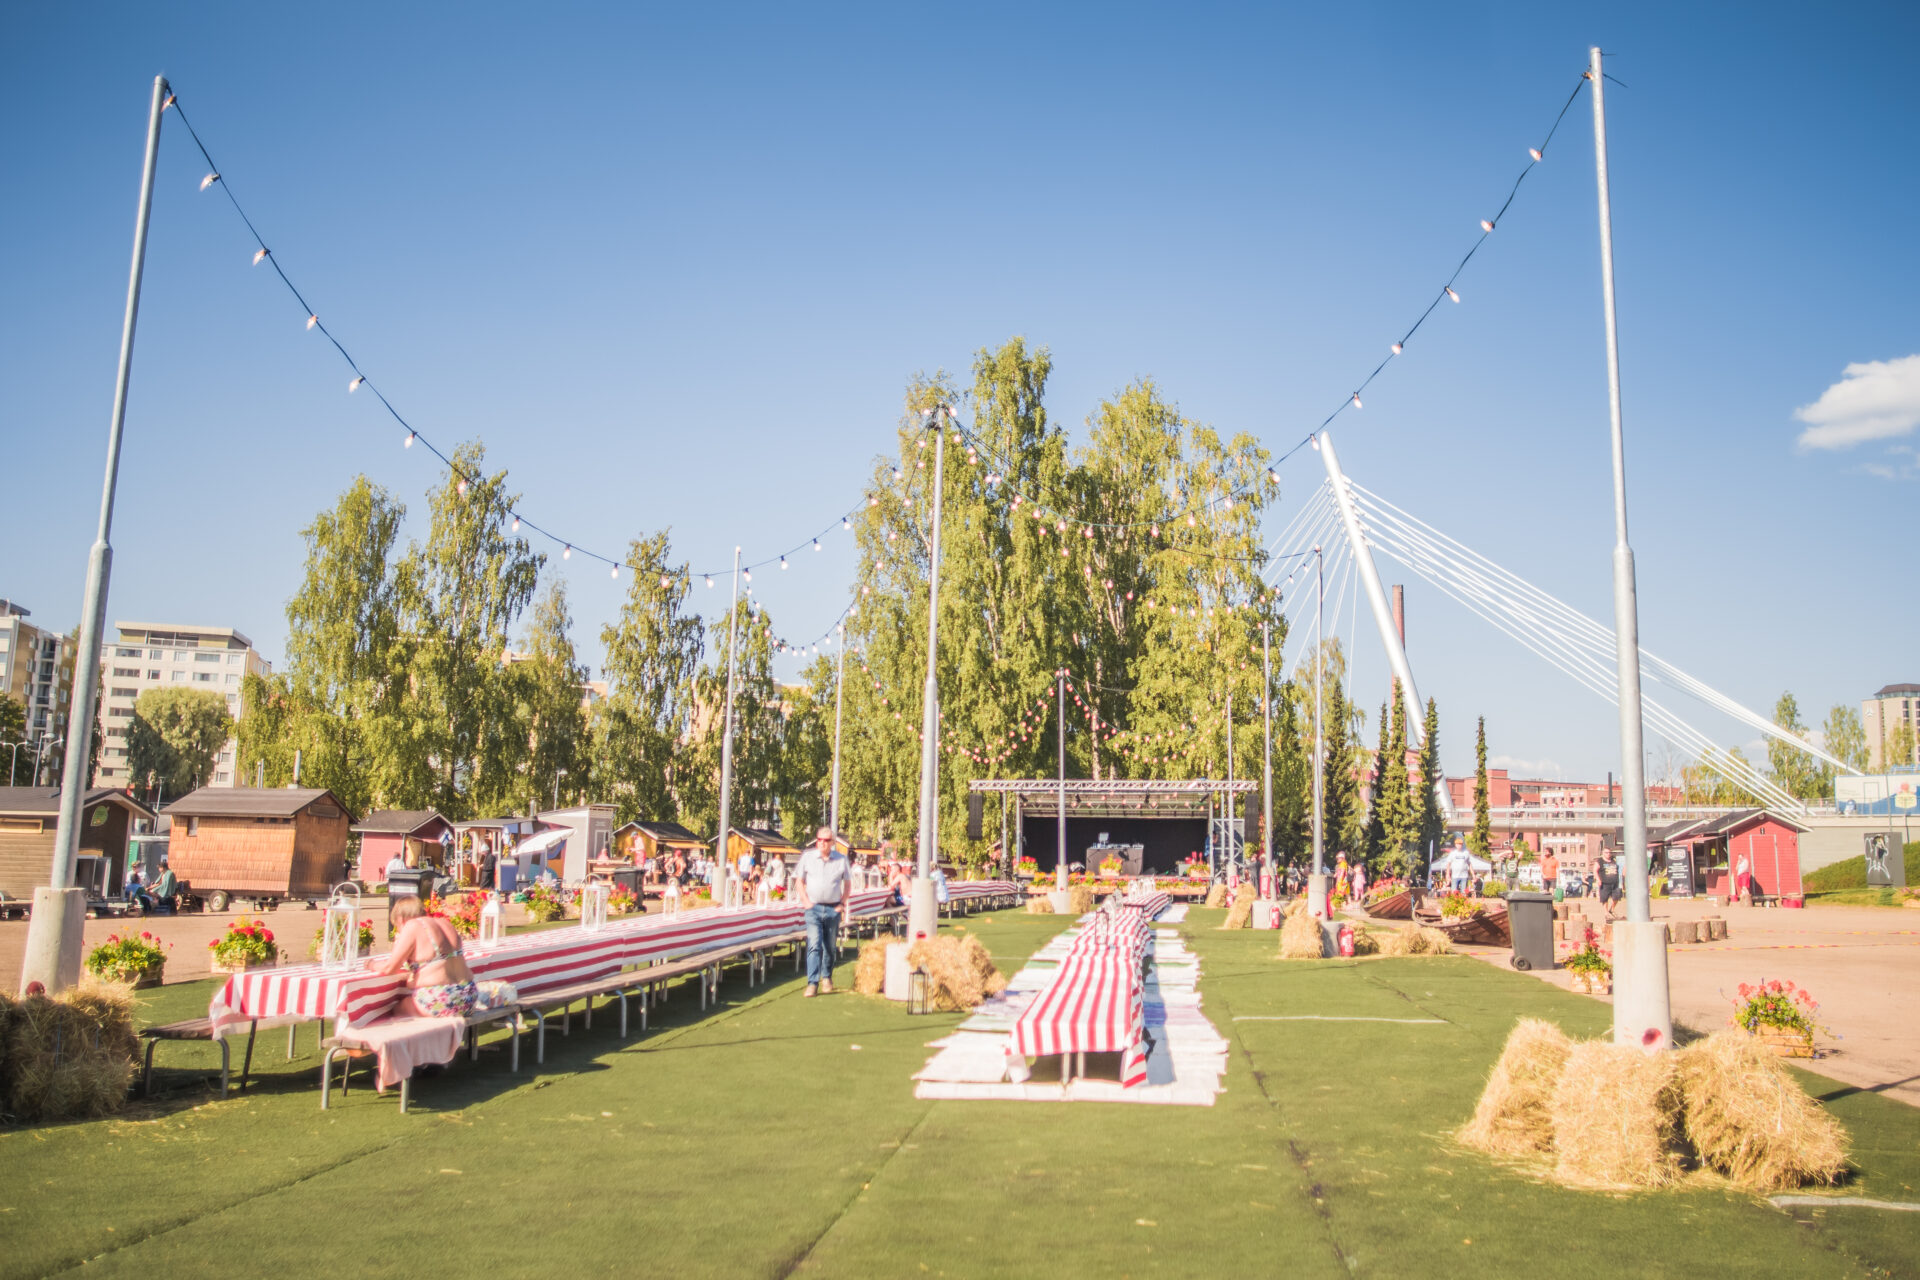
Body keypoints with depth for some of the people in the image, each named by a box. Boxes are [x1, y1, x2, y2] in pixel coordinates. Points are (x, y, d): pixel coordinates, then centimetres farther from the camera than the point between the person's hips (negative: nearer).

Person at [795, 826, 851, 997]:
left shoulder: (841, 859, 3)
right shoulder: (807, 857, 2)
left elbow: (847, 883, 12)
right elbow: (799, 880, 7)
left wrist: (842, 903, 2)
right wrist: (806, 901, -3)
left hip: (833, 909, 2)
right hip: (813, 908, -1)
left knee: (830, 946, 11)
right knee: (814, 945, -12)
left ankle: (826, 977, 31)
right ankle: (812, 983, -14)